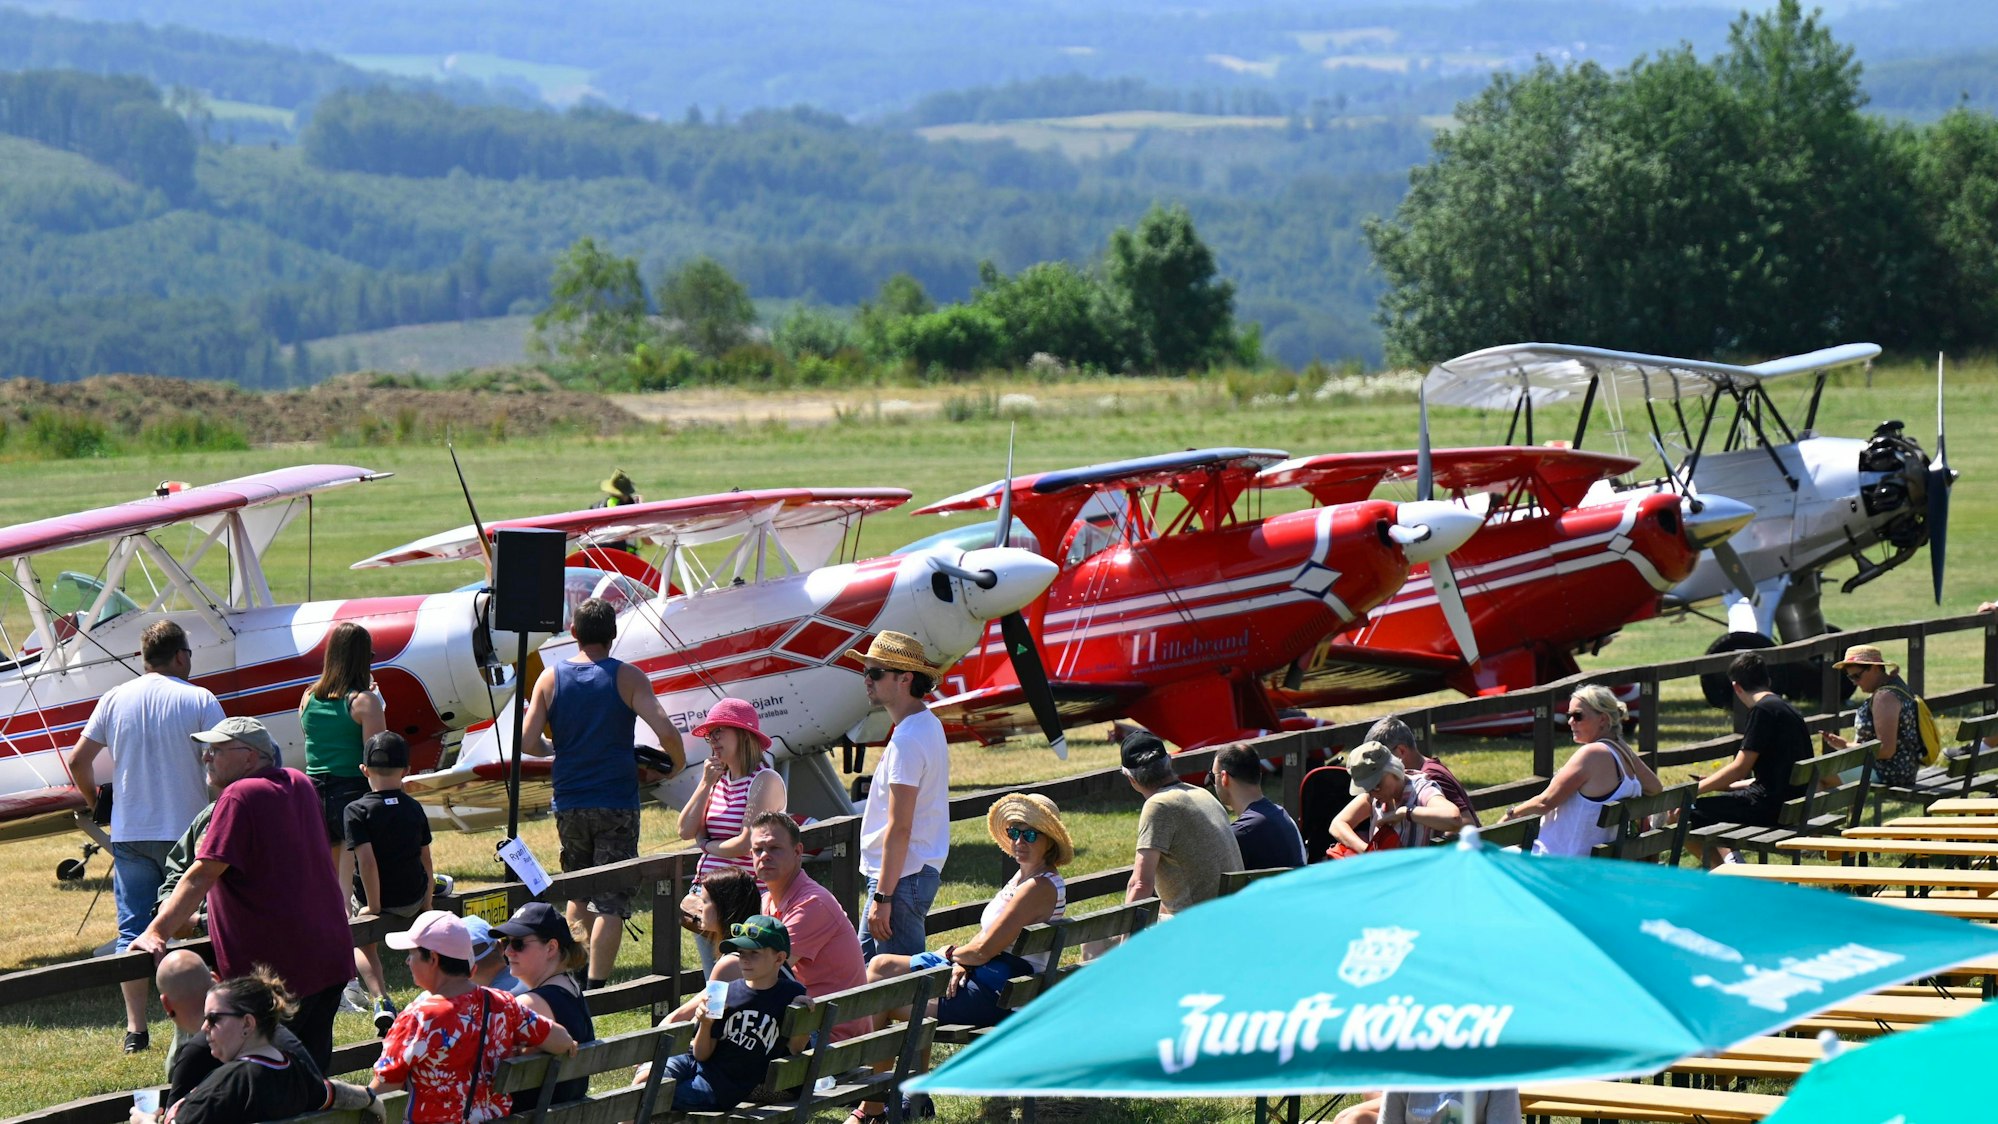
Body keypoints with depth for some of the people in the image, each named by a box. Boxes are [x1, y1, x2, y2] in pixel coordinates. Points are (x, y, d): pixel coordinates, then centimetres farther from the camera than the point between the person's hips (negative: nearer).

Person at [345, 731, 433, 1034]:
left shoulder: (357, 811, -15)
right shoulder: (414, 809, -1)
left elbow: (367, 860, -22)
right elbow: (426, 858, 5)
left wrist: (373, 906, -14)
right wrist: (427, 900, 17)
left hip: (378, 900, -3)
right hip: (413, 900, 3)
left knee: (362, 944, 24)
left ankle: (380, 998, -1)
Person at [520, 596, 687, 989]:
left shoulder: (551, 679, 1)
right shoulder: (627, 678, -6)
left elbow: (528, 742, -4)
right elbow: (666, 732, -16)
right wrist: (678, 763, 4)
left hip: (569, 804, 3)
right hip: (616, 804, -3)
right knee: (611, 901, -1)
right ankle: (595, 985, -8)